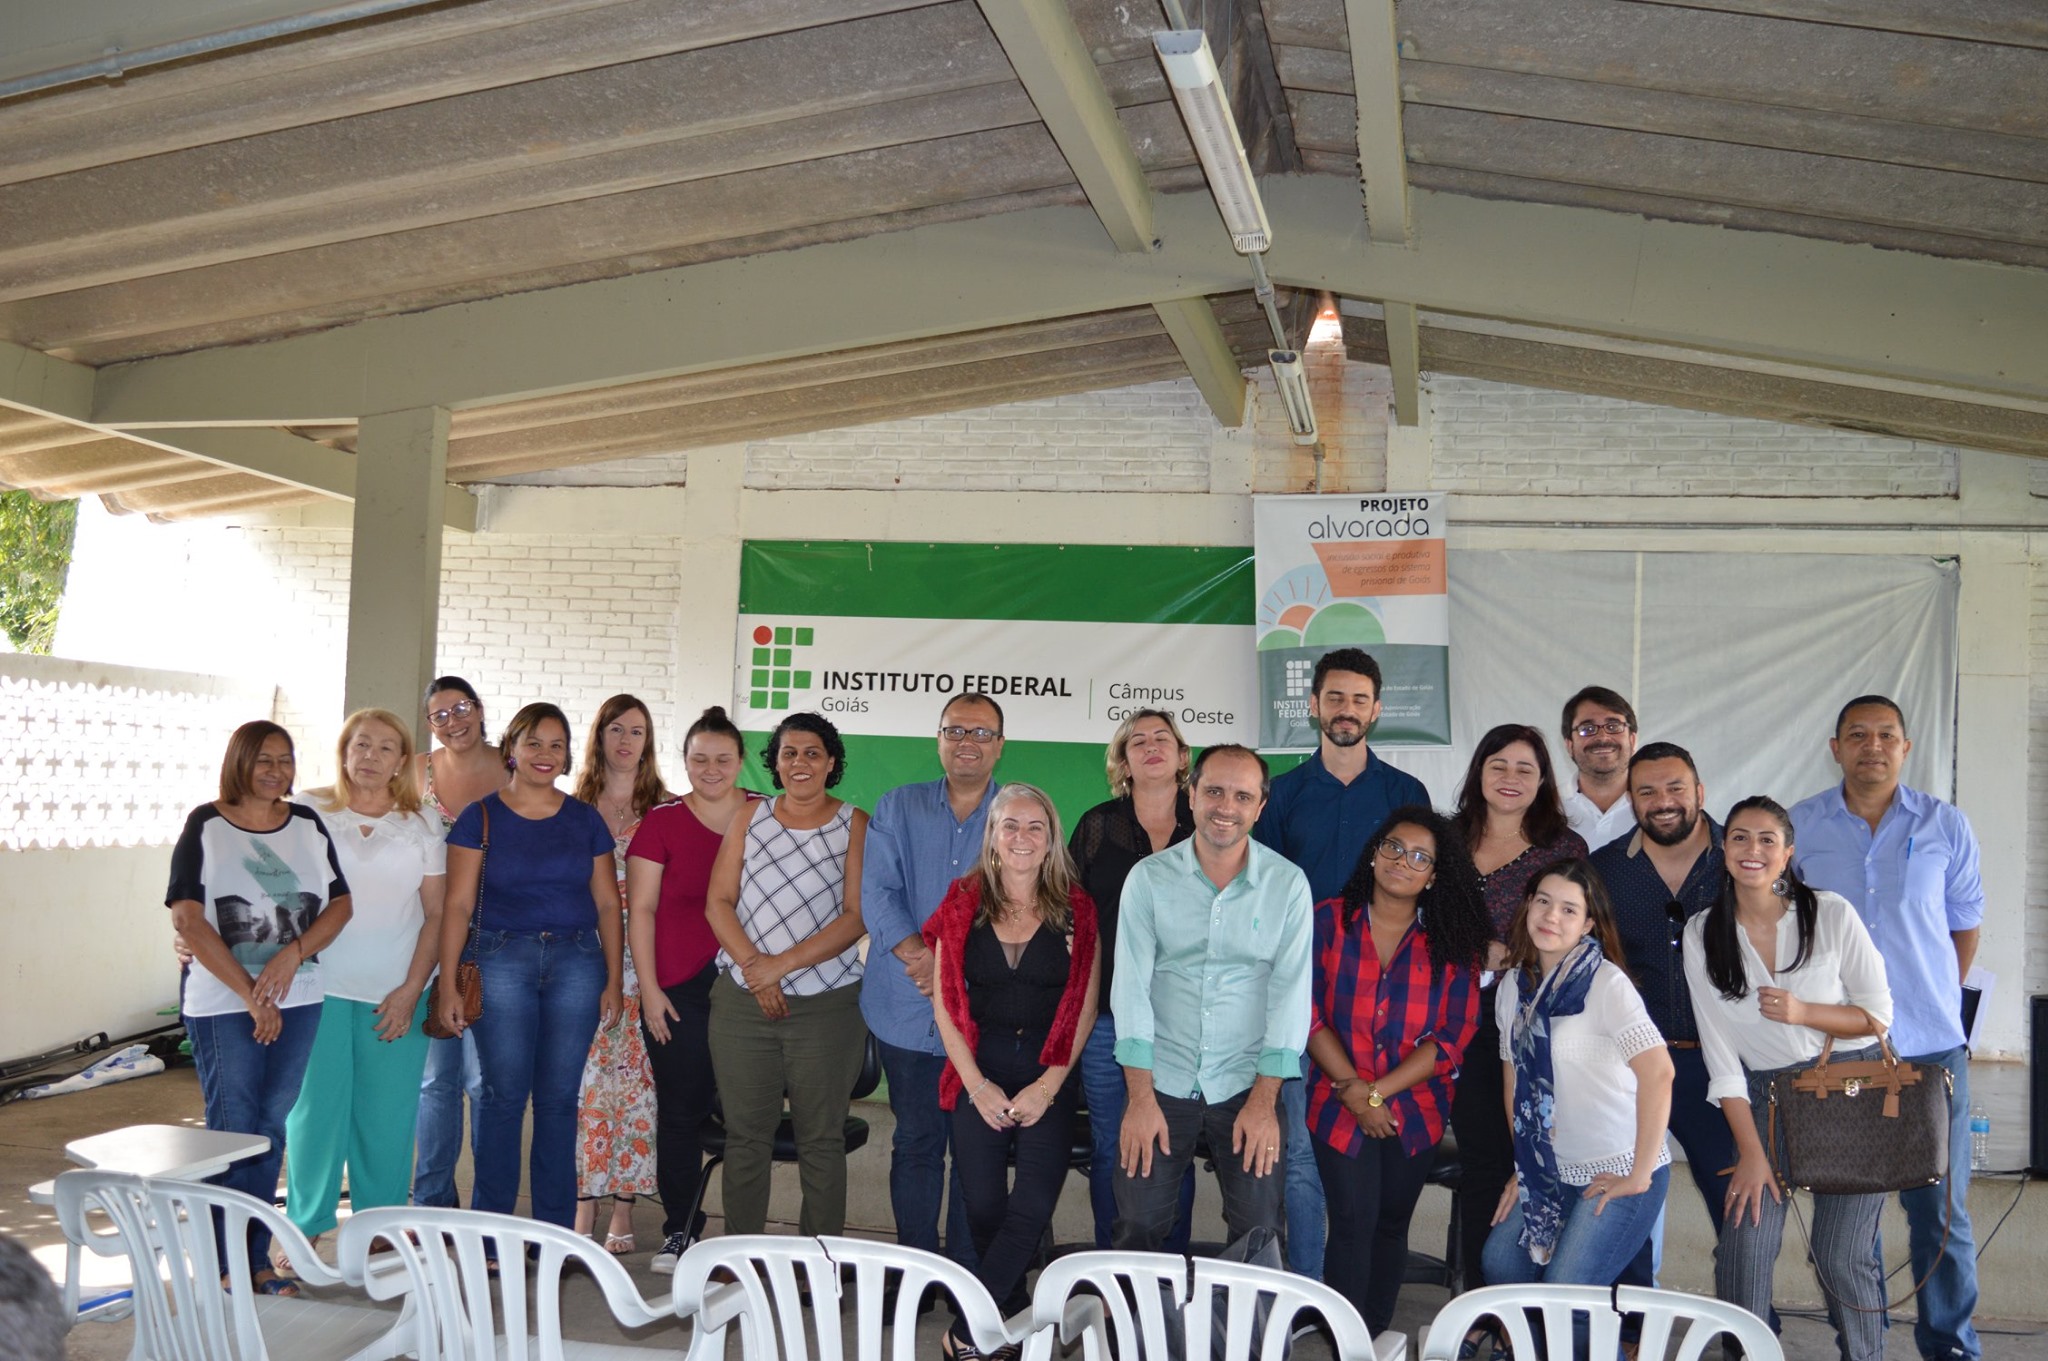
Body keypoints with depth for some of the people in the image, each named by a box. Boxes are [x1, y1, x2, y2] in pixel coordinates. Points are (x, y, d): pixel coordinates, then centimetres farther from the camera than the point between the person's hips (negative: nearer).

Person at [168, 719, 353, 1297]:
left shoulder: (308, 825, 9)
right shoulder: (206, 826, -3)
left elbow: (340, 904, 7)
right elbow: (187, 918, -11)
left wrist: (293, 953, -12)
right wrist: (249, 993, -15)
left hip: (297, 1000, 4)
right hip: (222, 1004, -4)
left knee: (271, 1129, 9)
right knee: (230, 1131, -1)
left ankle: (256, 1257, 18)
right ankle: (220, 1265, 9)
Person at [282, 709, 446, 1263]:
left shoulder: (420, 826, 7)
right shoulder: (310, 813, 4)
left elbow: (436, 913, 5)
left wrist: (411, 990, -4)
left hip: (396, 993, 1)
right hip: (321, 987, -1)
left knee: (387, 1114, 4)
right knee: (316, 1108, 1)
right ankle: (305, 1231, 16)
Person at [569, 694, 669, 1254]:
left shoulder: (665, 809, 5)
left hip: (639, 961, -1)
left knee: (632, 1079, 0)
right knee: (583, 1077, -2)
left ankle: (623, 1211, 7)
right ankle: (584, 1205, 6)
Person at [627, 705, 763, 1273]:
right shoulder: (662, 821, 2)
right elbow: (641, 909, 2)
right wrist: (649, 987, -2)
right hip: (681, 990, -1)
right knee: (681, 1109, 5)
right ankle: (680, 1231, 17)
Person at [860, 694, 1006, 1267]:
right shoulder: (898, 808, 9)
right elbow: (877, 892, -1)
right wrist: (919, 955, -17)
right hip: (908, 1011, 1)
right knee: (916, 1141, 8)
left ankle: (969, 1273, 15)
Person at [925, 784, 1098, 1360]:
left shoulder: (1075, 910, 2)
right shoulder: (964, 904, 3)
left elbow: (1085, 1007, 1)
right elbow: (945, 1004, 3)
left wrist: (1049, 1084, -7)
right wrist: (977, 1084, -5)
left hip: (1049, 1076, -1)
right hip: (979, 1074, 1)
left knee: (1033, 1205, -10)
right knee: (984, 1205, 0)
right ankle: (1015, 1311, 20)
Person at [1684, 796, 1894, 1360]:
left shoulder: (1832, 914, -4)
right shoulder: (1702, 935, 0)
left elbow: (1878, 1014, 0)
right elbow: (1719, 1052, -2)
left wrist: (1802, 1012, -18)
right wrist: (1751, 1153, -7)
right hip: (1766, 1099, 2)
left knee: (1841, 1255, -5)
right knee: (1744, 1244, -12)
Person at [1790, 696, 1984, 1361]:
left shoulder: (1946, 826, 4)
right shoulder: (1797, 826, 3)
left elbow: (1965, 924, 13)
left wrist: (1933, 1002, 10)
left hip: (1931, 1046, 0)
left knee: (1941, 1205, 2)